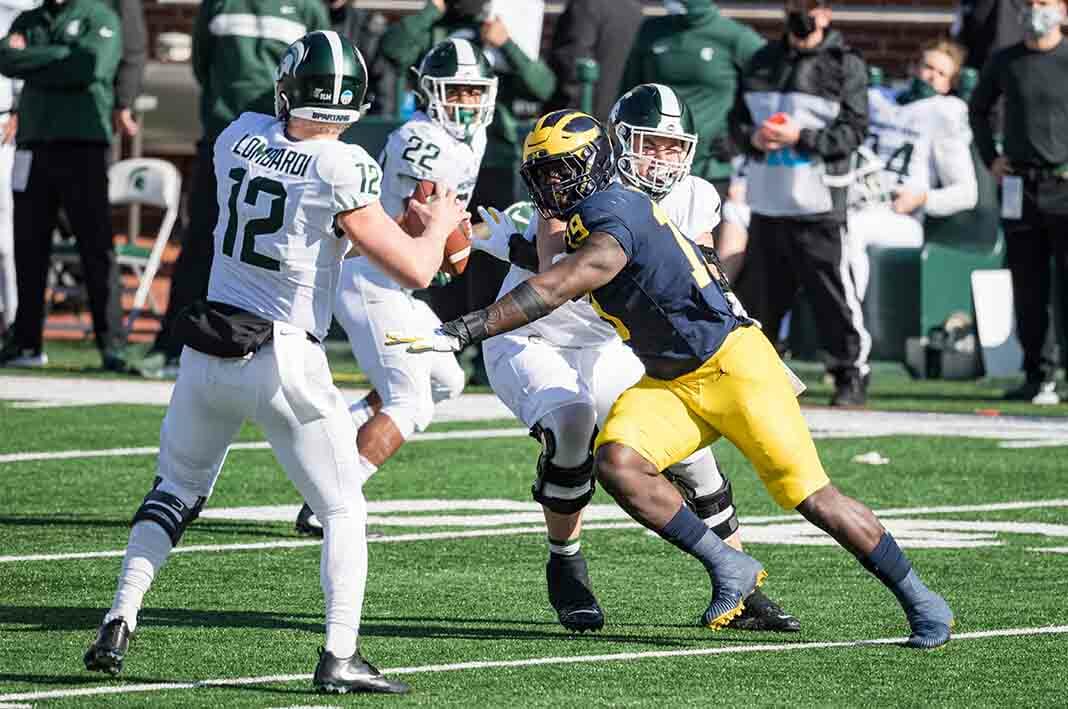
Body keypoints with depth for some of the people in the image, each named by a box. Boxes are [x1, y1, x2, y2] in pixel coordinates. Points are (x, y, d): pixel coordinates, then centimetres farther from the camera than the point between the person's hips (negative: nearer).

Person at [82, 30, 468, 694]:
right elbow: (416, 269, -10)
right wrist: (440, 221, 12)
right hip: (285, 359, -5)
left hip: (209, 352, 5)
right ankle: (341, 655, -3)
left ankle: (119, 624, 11)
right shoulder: (341, 171, -15)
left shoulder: (239, 137, 1)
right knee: (343, 509, 10)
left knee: (178, 488, 23)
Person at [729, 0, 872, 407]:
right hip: (767, 202, 5)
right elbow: (737, 119, 16)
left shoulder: (846, 65, -1)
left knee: (834, 296, -5)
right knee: (757, 294, 11)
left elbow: (853, 130, -8)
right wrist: (753, 137, -6)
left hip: (818, 205, -5)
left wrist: (800, 137, -19)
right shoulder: (763, 61, 15)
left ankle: (852, 374, 5)